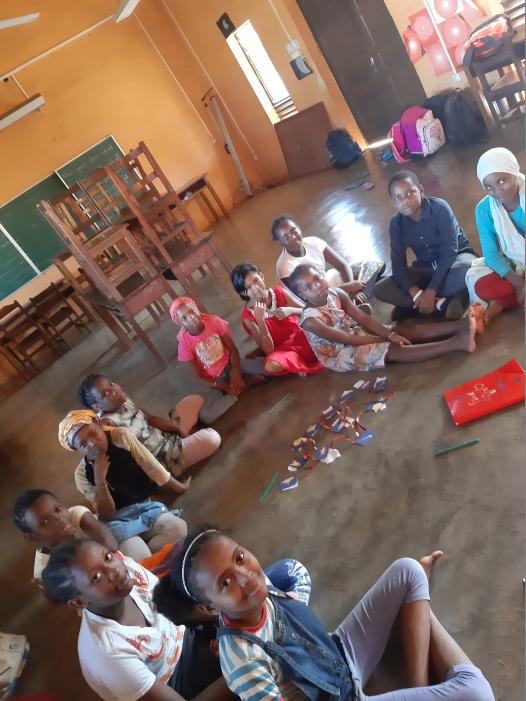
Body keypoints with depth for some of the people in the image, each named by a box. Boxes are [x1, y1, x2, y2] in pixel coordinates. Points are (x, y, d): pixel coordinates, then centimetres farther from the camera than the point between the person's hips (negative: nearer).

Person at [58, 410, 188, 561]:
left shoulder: (122, 437, -6)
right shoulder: (82, 474, -5)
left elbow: (154, 469, 1)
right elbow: (107, 515, -9)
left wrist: (181, 487, 8)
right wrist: (99, 479, -22)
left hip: (145, 507, 3)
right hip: (117, 521, -2)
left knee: (179, 527, -28)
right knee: (141, 557, -33)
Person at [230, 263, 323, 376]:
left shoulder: (278, 292, -8)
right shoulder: (248, 315, -16)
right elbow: (268, 350, -20)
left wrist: (291, 310, -27)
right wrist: (260, 321, -33)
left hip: (300, 337, 2)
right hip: (281, 349, -2)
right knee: (270, 366, -36)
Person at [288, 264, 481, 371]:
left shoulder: (336, 294, -4)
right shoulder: (310, 319, -23)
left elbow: (363, 319, -5)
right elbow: (347, 339, -22)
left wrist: (390, 334, -19)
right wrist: (385, 338, -17)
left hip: (359, 335, 7)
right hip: (340, 355, -7)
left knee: (409, 332, -12)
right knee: (393, 351, -27)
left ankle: (462, 325, -25)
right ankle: (455, 343, -39)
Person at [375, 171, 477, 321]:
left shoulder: (440, 208, -22)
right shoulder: (396, 223, -10)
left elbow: (449, 252, -26)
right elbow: (398, 263, -14)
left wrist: (430, 292, -33)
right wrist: (415, 293, -31)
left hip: (456, 257, -4)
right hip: (426, 268, 4)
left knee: (465, 270, -42)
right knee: (380, 289, -18)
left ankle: (410, 305, -26)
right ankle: (442, 303, -24)